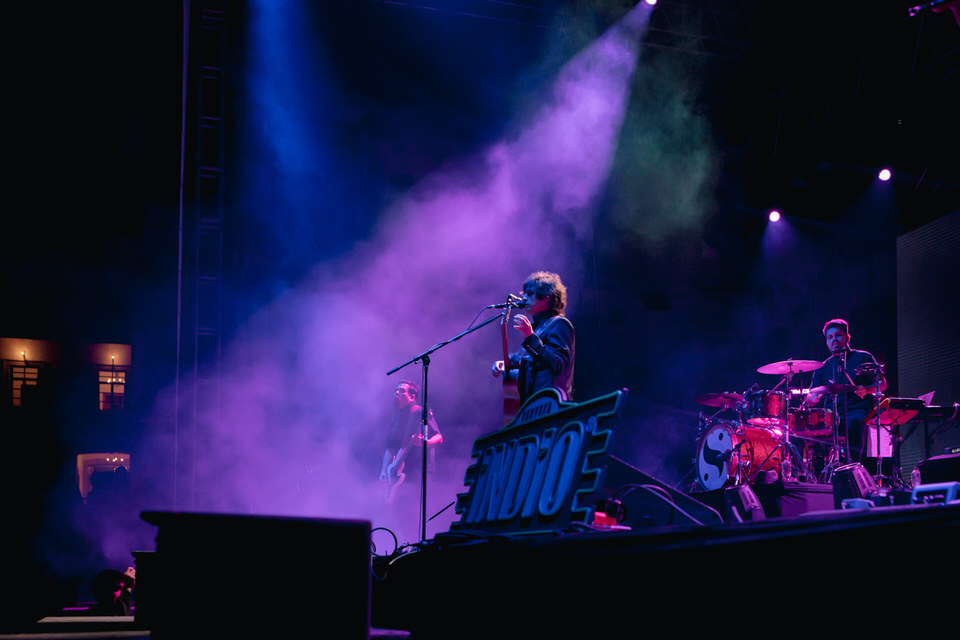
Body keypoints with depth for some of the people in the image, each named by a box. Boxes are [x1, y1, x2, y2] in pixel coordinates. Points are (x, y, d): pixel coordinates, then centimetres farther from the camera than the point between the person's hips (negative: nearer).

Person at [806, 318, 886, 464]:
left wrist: (866, 390, -17)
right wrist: (815, 396, -11)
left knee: (853, 423, -39)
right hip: (831, 416, 3)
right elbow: (810, 398, 15)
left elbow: (882, 384, 5)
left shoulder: (863, 358, 12)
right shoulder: (824, 367, 21)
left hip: (858, 412, -3)